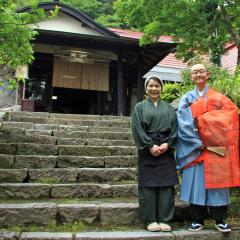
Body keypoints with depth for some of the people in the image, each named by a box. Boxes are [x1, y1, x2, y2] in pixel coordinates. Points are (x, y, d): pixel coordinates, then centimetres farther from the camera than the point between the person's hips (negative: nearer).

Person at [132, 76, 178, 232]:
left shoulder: (169, 108, 15)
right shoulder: (140, 107, 8)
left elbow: (175, 127, 6)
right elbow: (137, 128, -3)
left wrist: (167, 144, -11)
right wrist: (150, 145, -14)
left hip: (166, 150, 2)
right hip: (147, 150, -2)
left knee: (166, 184, 1)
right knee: (148, 184, -1)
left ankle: (164, 219, 10)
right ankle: (150, 220, 9)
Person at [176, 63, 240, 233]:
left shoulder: (219, 98, 9)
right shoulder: (186, 99, 7)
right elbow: (184, 124, -3)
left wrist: (202, 120, -13)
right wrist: (197, 142, -14)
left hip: (216, 147, 0)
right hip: (195, 147, 0)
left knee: (216, 181, 2)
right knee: (196, 181, 1)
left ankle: (220, 219, 15)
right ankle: (198, 220, 12)